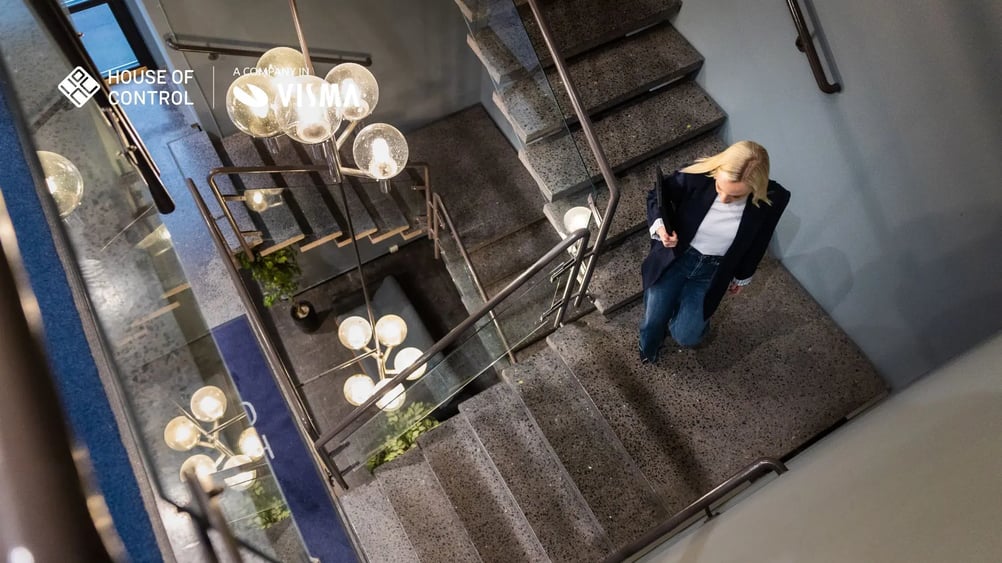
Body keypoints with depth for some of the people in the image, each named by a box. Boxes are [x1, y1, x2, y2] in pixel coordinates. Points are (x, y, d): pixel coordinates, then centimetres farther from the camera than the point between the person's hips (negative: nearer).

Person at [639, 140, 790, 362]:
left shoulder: (773, 199, -24)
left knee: (685, 336, -1)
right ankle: (649, 349, 43)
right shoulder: (698, 176, -28)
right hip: (676, 257, 0)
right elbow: (657, 194, -7)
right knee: (653, 323, 5)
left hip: (714, 270, 1)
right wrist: (659, 225, -26)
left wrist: (742, 276, 11)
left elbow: (757, 242, -3)